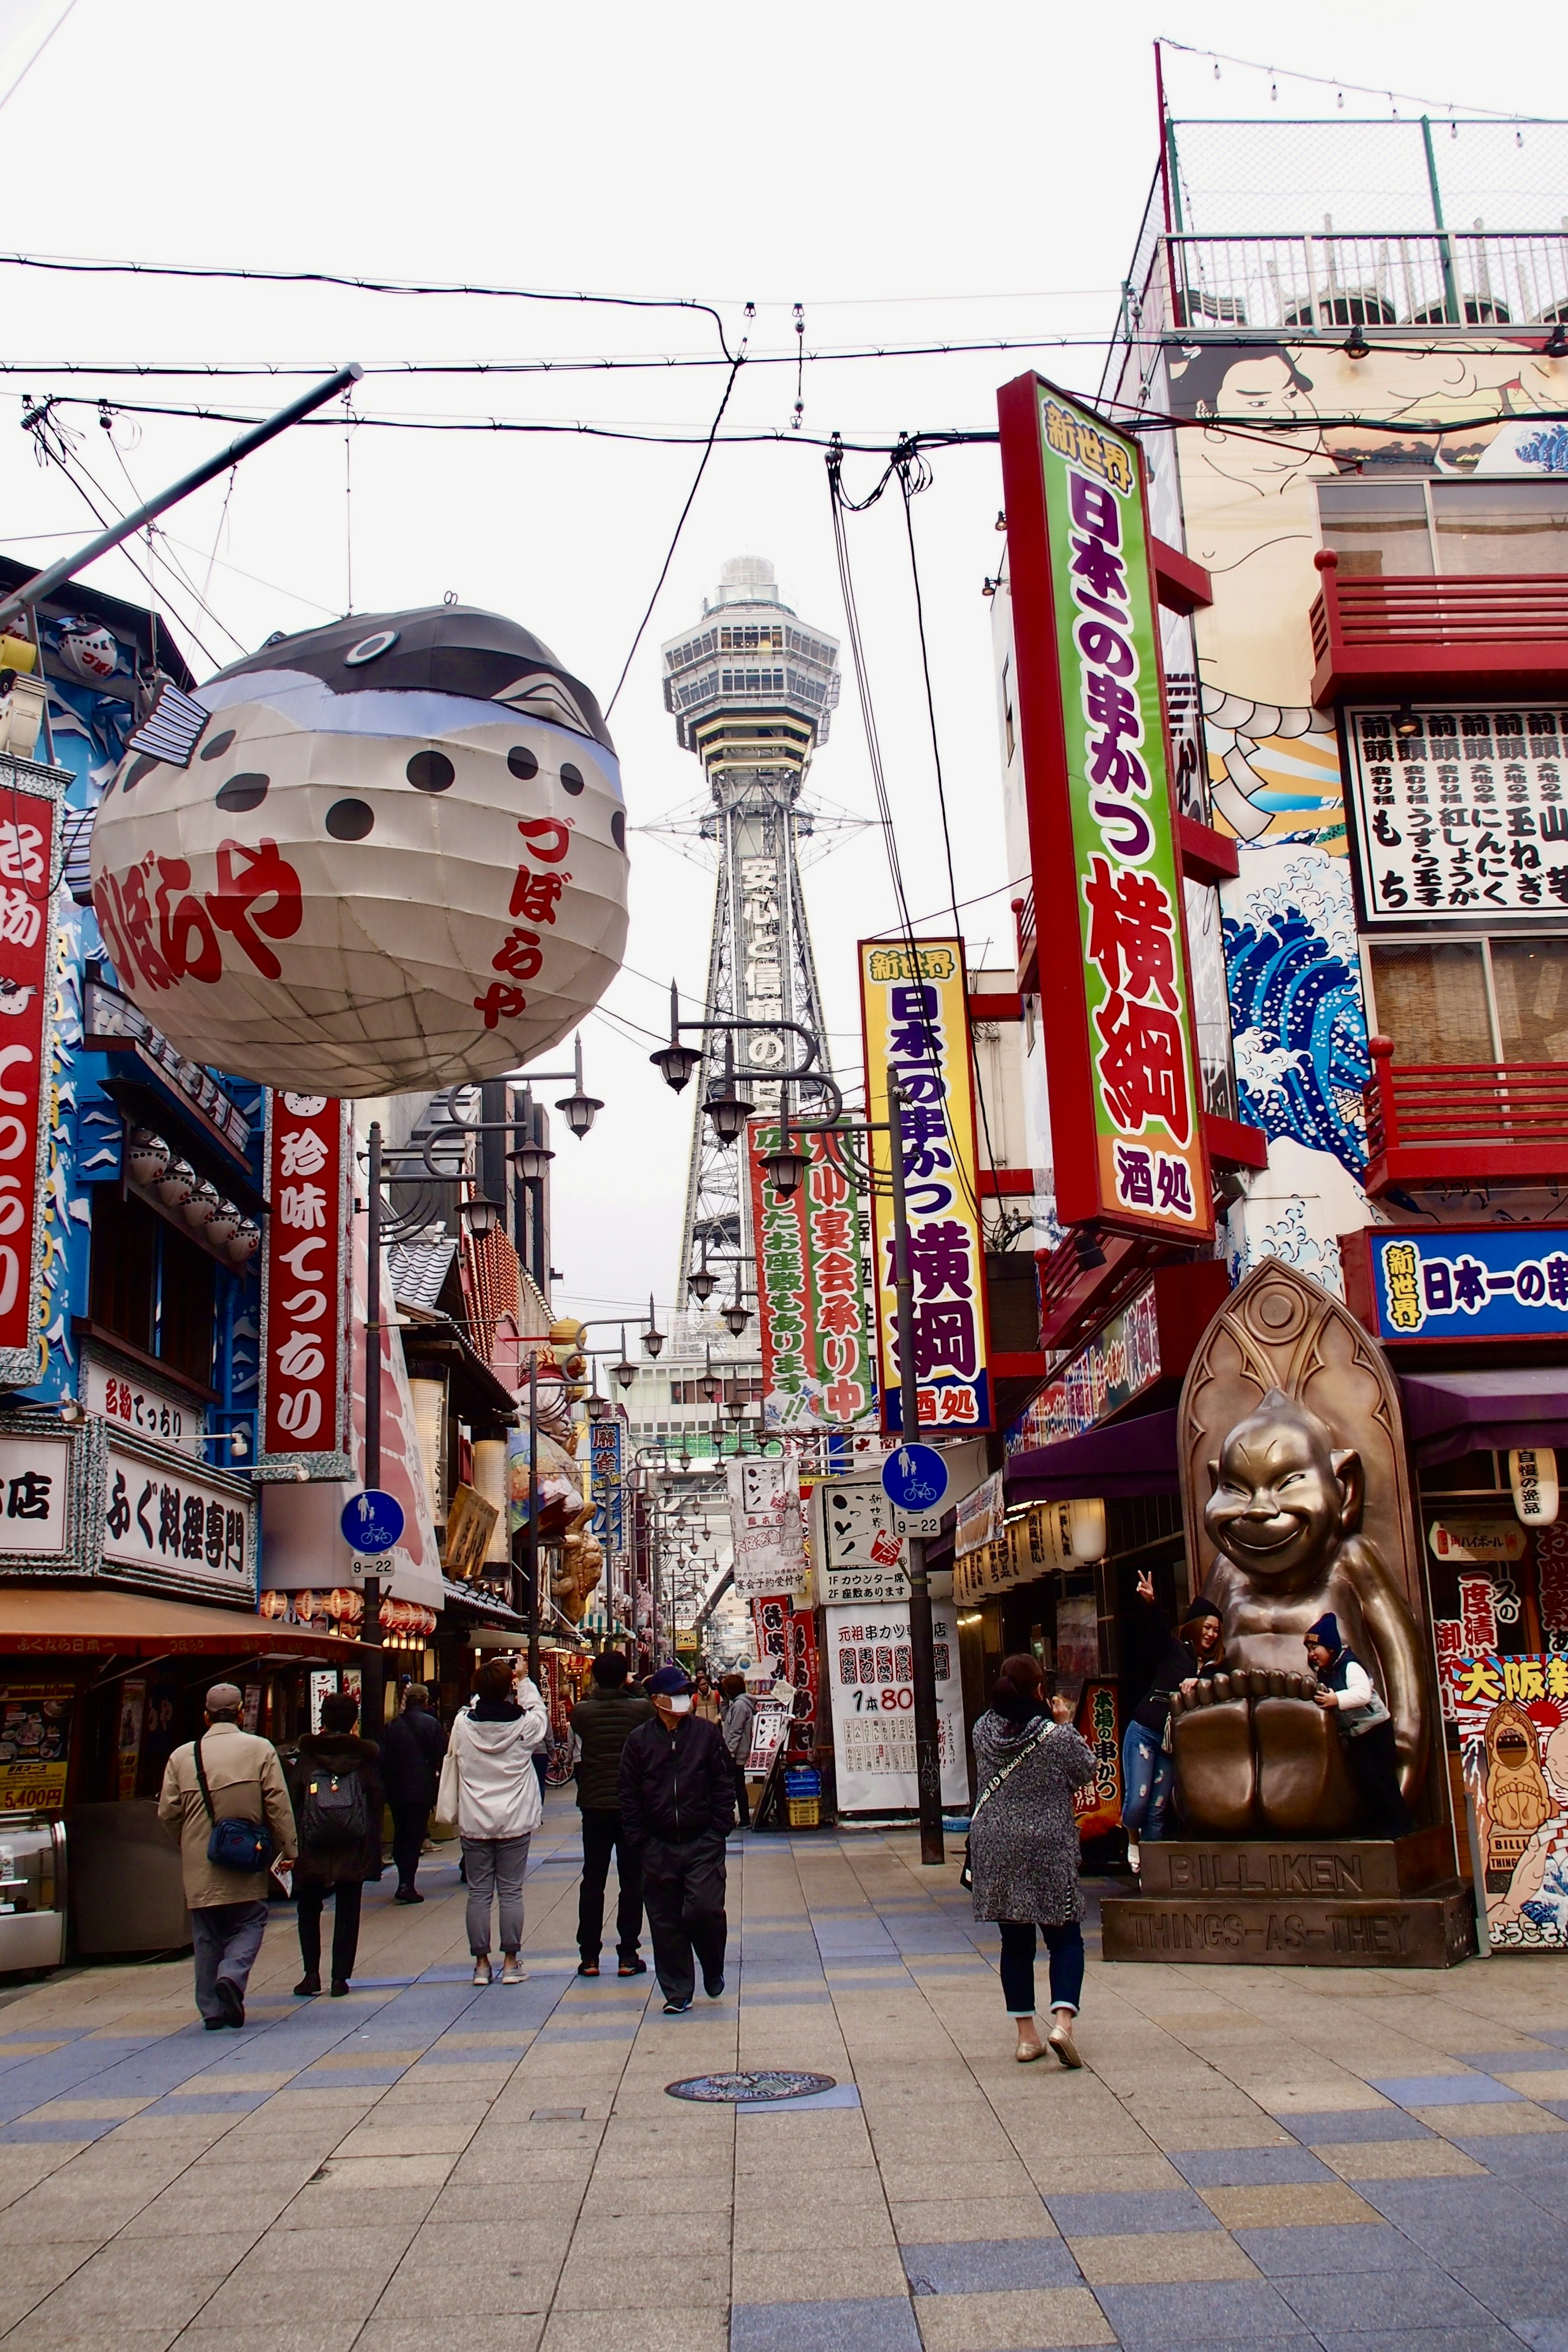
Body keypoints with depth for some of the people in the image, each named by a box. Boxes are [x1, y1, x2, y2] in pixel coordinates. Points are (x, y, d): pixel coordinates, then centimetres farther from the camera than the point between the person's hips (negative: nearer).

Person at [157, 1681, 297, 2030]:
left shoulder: (182, 1756, 1)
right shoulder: (260, 1749, -4)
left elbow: (168, 1813, 4)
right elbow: (278, 1805, -6)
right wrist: (287, 1850, 0)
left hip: (199, 1867, 2)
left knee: (207, 1936, 12)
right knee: (249, 1923, 10)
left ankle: (213, 2010, 11)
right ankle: (232, 1975, -15)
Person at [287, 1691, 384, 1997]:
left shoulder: (307, 1756, -3)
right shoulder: (365, 1756, -2)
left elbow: (292, 1800, -4)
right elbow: (378, 1800, -2)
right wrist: (374, 1850, 6)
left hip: (312, 1849, 0)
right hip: (354, 1849, 0)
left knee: (308, 1909, 16)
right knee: (348, 1912, 8)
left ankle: (312, 1972, 8)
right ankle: (340, 1977, 6)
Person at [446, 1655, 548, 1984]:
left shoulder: (463, 1725, -8)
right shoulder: (524, 1724, -11)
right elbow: (540, 1712, 11)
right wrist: (526, 1682, 20)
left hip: (474, 1823, 1)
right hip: (514, 1822, -1)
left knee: (478, 1892, 8)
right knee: (511, 1892, 5)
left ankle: (481, 1962, 13)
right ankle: (511, 1961, 10)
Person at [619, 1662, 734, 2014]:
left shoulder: (707, 1734, 0)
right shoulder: (639, 1741, 1)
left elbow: (724, 1786, 3)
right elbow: (629, 1795, 4)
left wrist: (719, 1831, -3)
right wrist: (639, 1840, -2)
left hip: (703, 1843, -1)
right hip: (658, 1846, 1)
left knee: (705, 1910, -10)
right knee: (665, 1920, 5)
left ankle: (713, 1970, 19)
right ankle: (677, 1992, 18)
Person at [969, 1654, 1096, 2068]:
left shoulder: (983, 1730, -2)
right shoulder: (1056, 1736, -15)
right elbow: (1087, 1771, 2)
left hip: (993, 1848, 4)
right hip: (1047, 1850, -4)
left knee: (1015, 1942, 12)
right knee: (1065, 1939, 8)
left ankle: (1027, 2034, 16)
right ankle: (1062, 2021, -9)